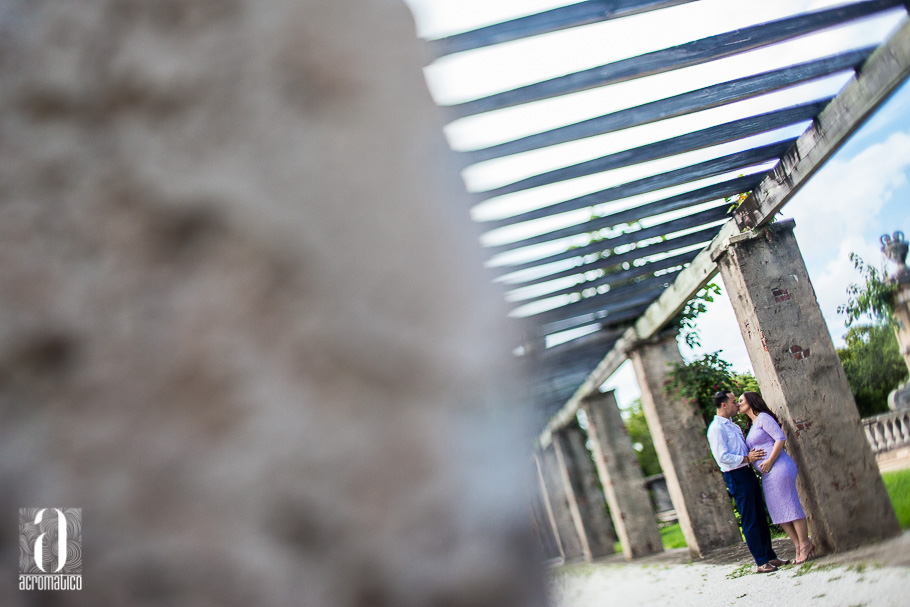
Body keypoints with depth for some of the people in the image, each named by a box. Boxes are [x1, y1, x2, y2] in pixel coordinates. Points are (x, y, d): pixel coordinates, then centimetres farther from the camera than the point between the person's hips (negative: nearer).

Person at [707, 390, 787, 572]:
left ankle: (770, 556, 21)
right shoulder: (716, 428, -12)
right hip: (736, 477, -9)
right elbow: (722, 456, -20)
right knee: (750, 521, -4)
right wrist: (747, 458, -19)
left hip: (748, 473, 9)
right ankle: (760, 562, 3)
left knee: (761, 517, 13)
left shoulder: (734, 426, 18)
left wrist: (753, 454, 9)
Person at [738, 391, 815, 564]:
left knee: (789, 506, -7)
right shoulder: (752, 425, 21)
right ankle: (799, 546, 12)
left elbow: (780, 438, -15)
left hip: (778, 467, -10)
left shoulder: (763, 417, -5)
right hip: (767, 474, 10)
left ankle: (805, 545, 0)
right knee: (778, 511, 8)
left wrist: (769, 461, -19)